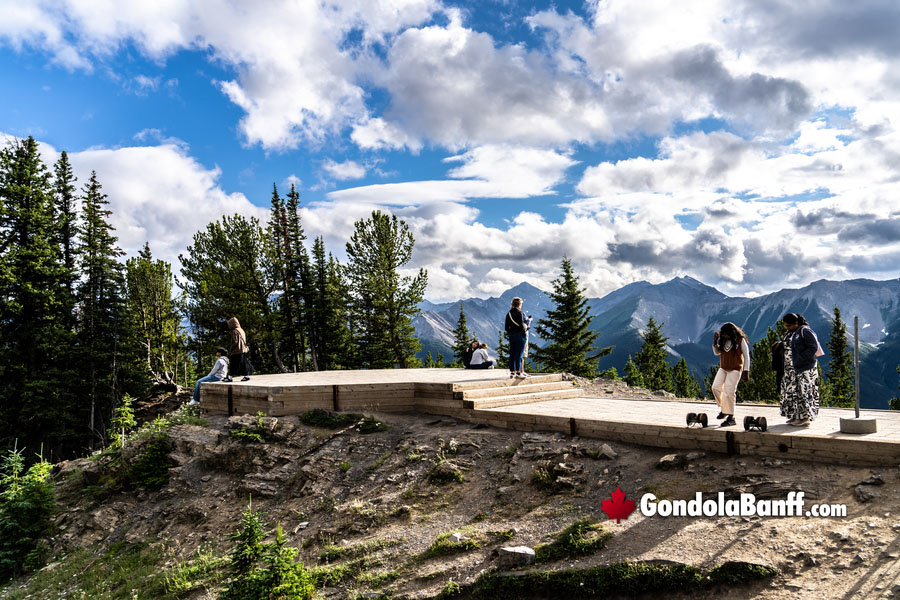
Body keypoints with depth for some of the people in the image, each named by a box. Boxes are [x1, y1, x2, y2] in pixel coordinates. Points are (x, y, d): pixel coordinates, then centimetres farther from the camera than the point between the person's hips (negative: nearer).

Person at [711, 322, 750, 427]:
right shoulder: (722, 340, 6)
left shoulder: (740, 340, -9)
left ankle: (731, 417, -4)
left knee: (728, 391, -12)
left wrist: (746, 372, -9)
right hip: (723, 368, 6)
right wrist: (715, 342, -1)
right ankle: (723, 409, 14)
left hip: (735, 369, -6)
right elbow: (716, 353, 16)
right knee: (716, 387, -7)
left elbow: (746, 356, -5)